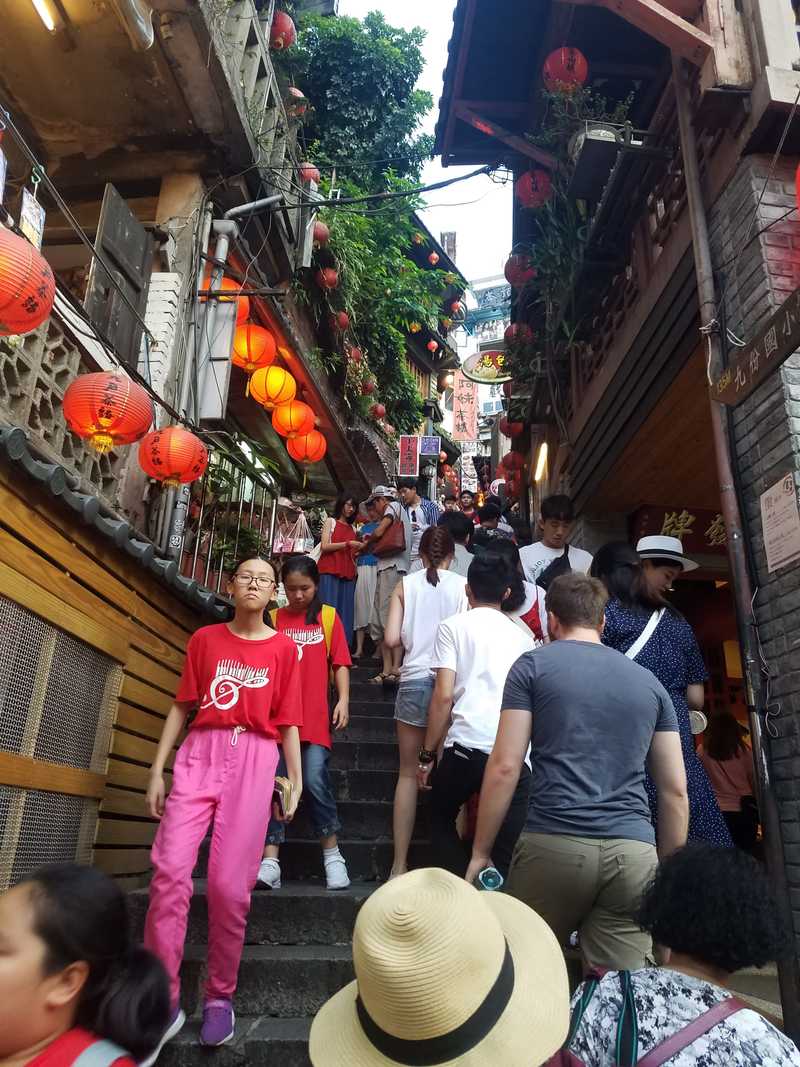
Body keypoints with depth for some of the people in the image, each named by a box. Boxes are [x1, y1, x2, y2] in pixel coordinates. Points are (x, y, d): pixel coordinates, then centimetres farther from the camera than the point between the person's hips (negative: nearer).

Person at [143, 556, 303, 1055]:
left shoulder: (284, 648, 8)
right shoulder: (205, 638, 11)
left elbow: (288, 721, 8)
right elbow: (182, 706, 11)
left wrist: (295, 781, 5)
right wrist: (157, 769, 7)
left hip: (255, 759, -1)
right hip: (200, 753, 2)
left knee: (230, 883, -4)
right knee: (169, 867, -10)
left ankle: (220, 995, 18)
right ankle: (164, 999, 6)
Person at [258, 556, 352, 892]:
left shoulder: (328, 617, 6)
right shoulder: (274, 618, 9)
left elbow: (340, 662, 5)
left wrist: (343, 699, -7)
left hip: (314, 716, -2)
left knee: (315, 780, -10)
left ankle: (332, 854, 7)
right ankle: (270, 862, 6)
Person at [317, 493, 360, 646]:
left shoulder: (352, 528, 22)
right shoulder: (330, 521, 9)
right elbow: (324, 546, -4)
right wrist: (348, 543, -10)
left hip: (348, 574, 5)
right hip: (330, 572, -5)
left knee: (345, 613, -1)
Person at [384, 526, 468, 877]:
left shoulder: (405, 585, 3)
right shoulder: (463, 585, 0)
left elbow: (392, 638, -2)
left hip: (414, 680, 1)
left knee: (409, 772, 9)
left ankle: (400, 864, 11)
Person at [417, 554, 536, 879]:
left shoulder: (453, 626, 6)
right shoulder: (522, 636, 19)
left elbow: (444, 696, -3)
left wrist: (427, 754, 5)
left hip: (467, 746, -3)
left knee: (441, 818, 23)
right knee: (506, 852, 13)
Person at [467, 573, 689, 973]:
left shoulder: (532, 666, 4)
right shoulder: (649, 682, 16)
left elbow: (504, 767, -2)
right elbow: (675, 790, 15)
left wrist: (480, 853, 4)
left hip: (555, 845, -3)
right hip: (634, 853, 3)